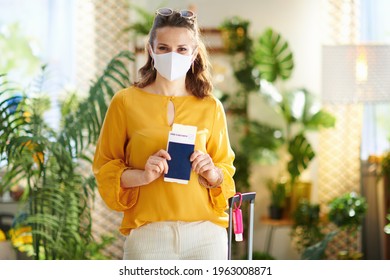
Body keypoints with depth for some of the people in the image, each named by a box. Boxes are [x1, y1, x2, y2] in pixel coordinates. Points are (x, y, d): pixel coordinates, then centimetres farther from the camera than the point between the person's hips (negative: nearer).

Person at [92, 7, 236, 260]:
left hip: (205, 233, 2)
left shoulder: (210, 107, 8)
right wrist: (142, 175, -13)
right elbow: (104, 168, 6)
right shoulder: (126, 102, 3)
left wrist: (213, 174, -6)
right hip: (148, 235, -1)